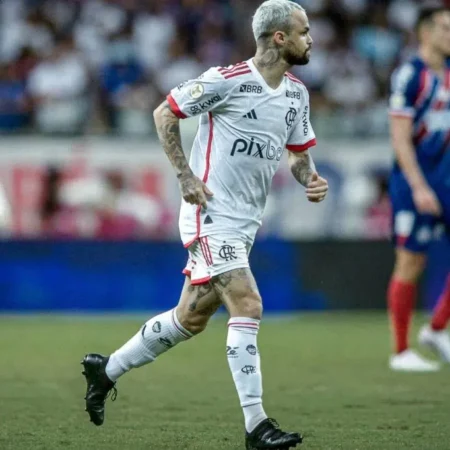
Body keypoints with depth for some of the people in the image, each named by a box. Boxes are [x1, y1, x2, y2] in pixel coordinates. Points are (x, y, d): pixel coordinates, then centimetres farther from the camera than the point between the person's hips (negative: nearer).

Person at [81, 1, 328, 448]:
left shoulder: (297, 93, 8)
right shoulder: (228, 80, -15)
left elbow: (298, 151, 20)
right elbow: (165, 113, -7)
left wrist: (310, 180, -2)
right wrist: (185, 176, -13)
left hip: (245, 223, 8)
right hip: (211, 213, -8)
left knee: (191, 318, 13)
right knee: (248, 306, -18)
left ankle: (106, 369, 32)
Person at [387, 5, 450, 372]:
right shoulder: (410, 76, -13)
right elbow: (400, 138, -18)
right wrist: (419, 187, -23)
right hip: (413, 179, -8)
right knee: (411, 263, -3)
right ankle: (400, 352, 5)